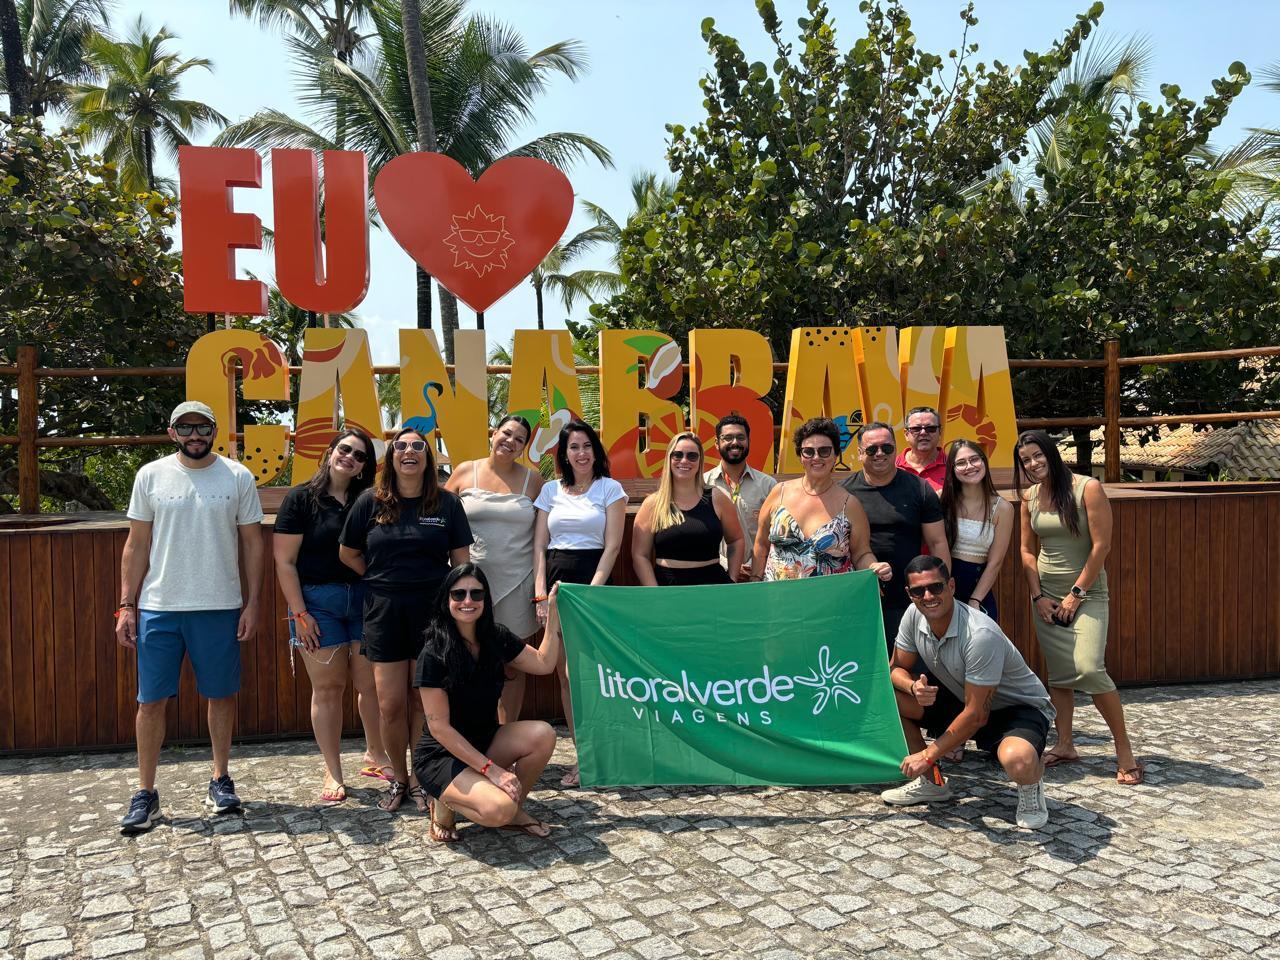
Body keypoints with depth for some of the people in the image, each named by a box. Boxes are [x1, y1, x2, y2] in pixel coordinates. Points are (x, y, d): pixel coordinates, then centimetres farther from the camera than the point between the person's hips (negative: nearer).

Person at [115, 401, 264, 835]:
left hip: (220, 608, 0)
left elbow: (252, 543, 3)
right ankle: (146, 793, 16)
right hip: (158, 608, 1)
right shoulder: (151, 476, 3)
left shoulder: (238, 477, 1)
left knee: (221, 694, 9)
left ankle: (221, 779, 25)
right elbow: (136, 546, 5)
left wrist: (252, 603, -2)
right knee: (151, 700, 3)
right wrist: (126, 606, 1)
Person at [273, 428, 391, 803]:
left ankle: (375, 756, 25)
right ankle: (332, 773, 13)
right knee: (327, 687, 3)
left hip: (364, 600, 3)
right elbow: (284, 561, -6)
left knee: (371, 684, 5)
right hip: (317, 601, -3)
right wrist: (300, 613, -11)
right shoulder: (301, 498, -2)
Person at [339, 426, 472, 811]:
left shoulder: (447, 503, 2)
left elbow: (462, 562, 3)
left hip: (432, 610, -1)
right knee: (390, 705, 3)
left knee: (423, 702, 5)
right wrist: (384, 580, 6)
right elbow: (347, 553, 13)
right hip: (384, 613, 1)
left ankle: (420, 779, 21)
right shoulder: (371, 501, 3)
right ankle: (398, 779, 22)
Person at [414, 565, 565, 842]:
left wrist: (552, 610, 0)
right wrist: (491, 769, -23)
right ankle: (445, 802, 2)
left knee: (542, 735, -21)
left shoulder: (497, 638, -3)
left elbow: (544, 663, 7)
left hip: (485, 741, 6)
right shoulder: (434, 654, -21)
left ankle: (514, 811, 1)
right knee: (498, 809, -30)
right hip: (441, 755, -6)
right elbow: (439, 726, -20)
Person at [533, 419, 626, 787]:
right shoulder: (550, 490, 11)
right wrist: (540, 595, -2)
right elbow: (539, 545, 8)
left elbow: (612, 546, -4)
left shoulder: (610, 488, 2)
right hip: (555, 582, 4)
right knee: (564, 674, 5)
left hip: (593, 582, -4)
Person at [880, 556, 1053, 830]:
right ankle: (930, 782, 7)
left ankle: (1031, 783, 0)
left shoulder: (981, 634, -33)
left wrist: (928, 755, -21)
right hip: (960, 699, 7)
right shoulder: (913, 615, -12)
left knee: (1017, 761, -41)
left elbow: (976, 715, -27)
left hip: (1018, 707, -7)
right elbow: (898, 668, 0)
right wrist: (914, 687, -25)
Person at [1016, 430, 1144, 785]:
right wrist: (1038, 596, -1)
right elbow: (1027, 550, 8)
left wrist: (1077, 593, -12)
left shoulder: (1088, 488, -10)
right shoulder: (1029, 497, 4)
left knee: (1089, 669, -17)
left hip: (1086, 592, -5)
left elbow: (1101, 546, -13)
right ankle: (1065, 745, 19)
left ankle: (1124, 748, -3)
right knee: (1058, 674, 8)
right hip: (1046, 596, 5)